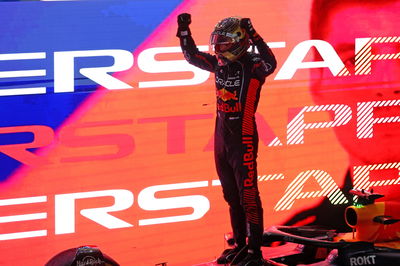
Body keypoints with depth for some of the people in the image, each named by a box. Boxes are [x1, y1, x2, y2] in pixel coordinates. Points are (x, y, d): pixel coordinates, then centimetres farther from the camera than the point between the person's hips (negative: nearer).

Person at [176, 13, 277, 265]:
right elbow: (192, 55, 19)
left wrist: (252, 34, -43)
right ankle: (240, 246, 27)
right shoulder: (220, 64, 6)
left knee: (248, 197, -6)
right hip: (221, 137, 8)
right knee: (231, 196, 16)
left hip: (243, 140, -7)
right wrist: (184, 29, 7)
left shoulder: (252, 65, -14)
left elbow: (270, 63, -37)